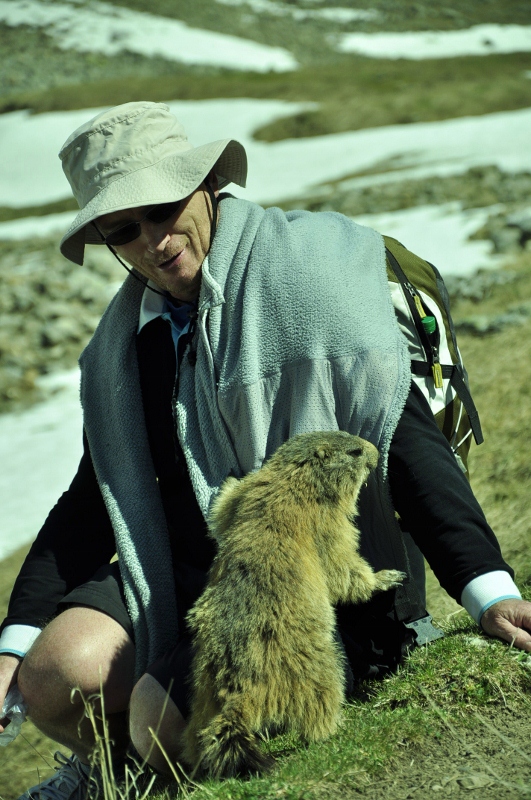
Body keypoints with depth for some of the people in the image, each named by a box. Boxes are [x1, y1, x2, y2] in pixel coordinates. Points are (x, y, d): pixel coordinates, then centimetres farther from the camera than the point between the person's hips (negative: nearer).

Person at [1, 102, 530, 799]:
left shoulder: (307, 269, -8)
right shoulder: (121, 347, 11)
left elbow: (403, 433, -13)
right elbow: (97, 494, 15)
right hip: (185, 580, 6)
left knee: (166, 727, -24)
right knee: (57, 670, -19)